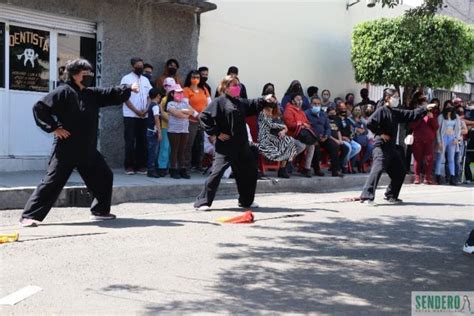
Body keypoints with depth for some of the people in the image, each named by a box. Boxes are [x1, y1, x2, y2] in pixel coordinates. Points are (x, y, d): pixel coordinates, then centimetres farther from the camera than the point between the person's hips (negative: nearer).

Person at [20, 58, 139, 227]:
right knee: (52, 182, -8)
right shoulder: (63, 92, -10)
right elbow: (39, 108, -13)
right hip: (66, 150, -7)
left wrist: (129, 88, -5)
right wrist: (54, 128, -15)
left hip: (88, 150, 8)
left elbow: (112, 94, 11)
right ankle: (29, 216, -1)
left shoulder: (92, 94, 12)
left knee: (104, 177, 13)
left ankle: (100, 210, 27)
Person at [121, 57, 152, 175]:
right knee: (130, 141, -4)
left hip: (144, 116, 5)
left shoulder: (145, 80, 14)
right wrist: (136, 111, -13)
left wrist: (146, 110, -5)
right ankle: (129, 166, 1)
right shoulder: (126, 79, -1)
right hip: (130, 115, -4)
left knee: (142, 141, 5)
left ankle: (140, 165, 11)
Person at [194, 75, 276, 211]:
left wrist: (264, 100, 1)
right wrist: (216, 133, -13)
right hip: (225, 145, -8)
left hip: (242, 145, 8)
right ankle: (202, 202, -4)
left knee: (250, 171, 15)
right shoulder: (219, 102, -7)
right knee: (217, 172, -12)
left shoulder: (240, 102, 14)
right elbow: (204, 117, -11)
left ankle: (246, 201, 32)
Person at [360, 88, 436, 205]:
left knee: (400, 172, 14)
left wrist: (426, 108, 16)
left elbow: (412, 114, 20)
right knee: (377, 170, -20)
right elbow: (370, 123, -20)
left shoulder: (396, 112, 15)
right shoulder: (381, 110, -9)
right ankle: (366, 196, -22)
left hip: (392, 147, 9)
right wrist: (380, 133, -14)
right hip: (381, 147, -9)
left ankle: (391, 195, 26)